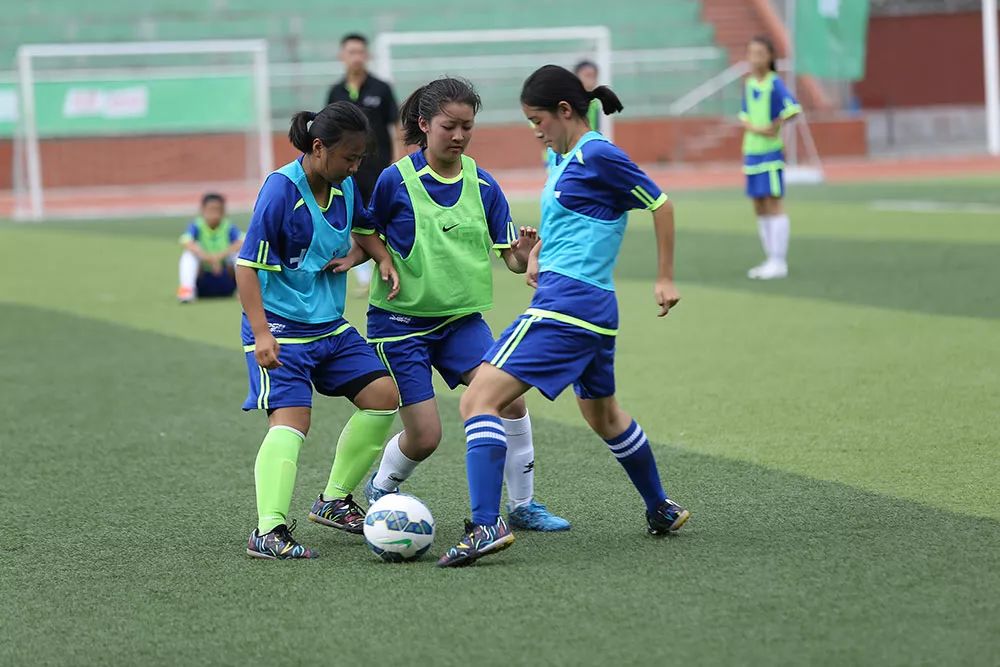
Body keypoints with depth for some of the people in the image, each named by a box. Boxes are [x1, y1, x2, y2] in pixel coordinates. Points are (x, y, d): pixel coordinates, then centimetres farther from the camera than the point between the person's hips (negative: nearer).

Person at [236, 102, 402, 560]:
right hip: (281, 328, -8)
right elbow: (247, 265, -19)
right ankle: (269, 531, -23)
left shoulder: (343, 186, 3)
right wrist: (261, 333, -25)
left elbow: (360, 227, 26)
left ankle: (334, 501, 17)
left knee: (383, 396, 4)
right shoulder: (282, 189, -19)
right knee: (291, 419, -20)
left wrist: (382, 258, 4)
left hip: (330, 325, 8)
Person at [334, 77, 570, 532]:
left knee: (510, 397, -17)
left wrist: (523, 253, -22)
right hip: (401, 320, -3)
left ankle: (522, 505, 0)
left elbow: (512, 259, 0)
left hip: (462, 319, 3)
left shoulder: (483, 185, 0)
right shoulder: (396, 180, -11)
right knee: (424, 437, -5)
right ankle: (380, 490, 28)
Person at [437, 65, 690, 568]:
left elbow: (660, 204, -5)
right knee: (603, 416, 28)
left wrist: (665, 278, -1)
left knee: (479, 398, -16)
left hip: (566, 304, -10)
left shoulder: (597, 155, -10)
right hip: (594, 308, 10)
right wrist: (536, 251, 13)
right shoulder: (560, 158, 16)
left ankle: (486, 526, -26)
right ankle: (661, 511, 43)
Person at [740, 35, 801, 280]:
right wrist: (754, 128, -7)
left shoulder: (775, 83, -10)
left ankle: (779, 262, -4)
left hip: (771, 152, -7)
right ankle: (771, 260, 16)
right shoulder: (749, 84, 10)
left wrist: (774, 128, -13)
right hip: (752, 151, 7)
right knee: (760, 208, 9)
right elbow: (745, 116, 12)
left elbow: (792, 109, -20)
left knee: (773, 204, -7)